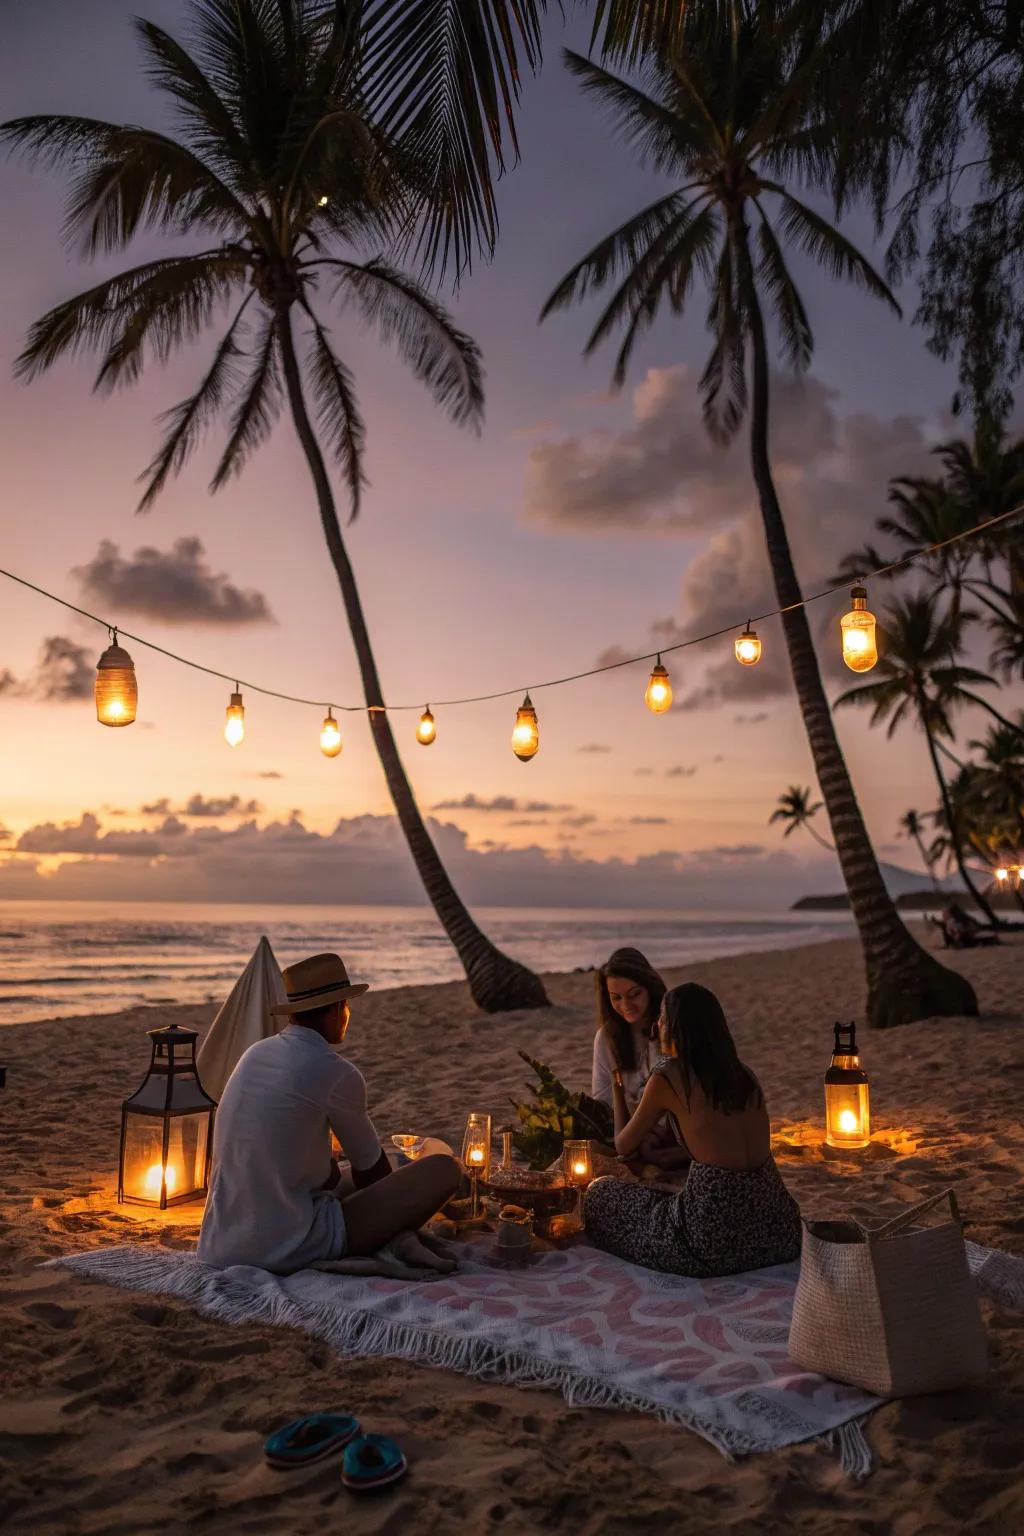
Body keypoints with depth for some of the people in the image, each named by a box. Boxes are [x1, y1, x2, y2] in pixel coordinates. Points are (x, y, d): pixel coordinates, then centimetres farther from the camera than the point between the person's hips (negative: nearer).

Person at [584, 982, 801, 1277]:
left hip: (715, 1238, -7)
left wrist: (618, 1090, 25)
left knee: (599, 1194, 13)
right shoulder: (743, 1074, 8)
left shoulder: (667, 1078, -7)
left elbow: (623, 1146, 7)